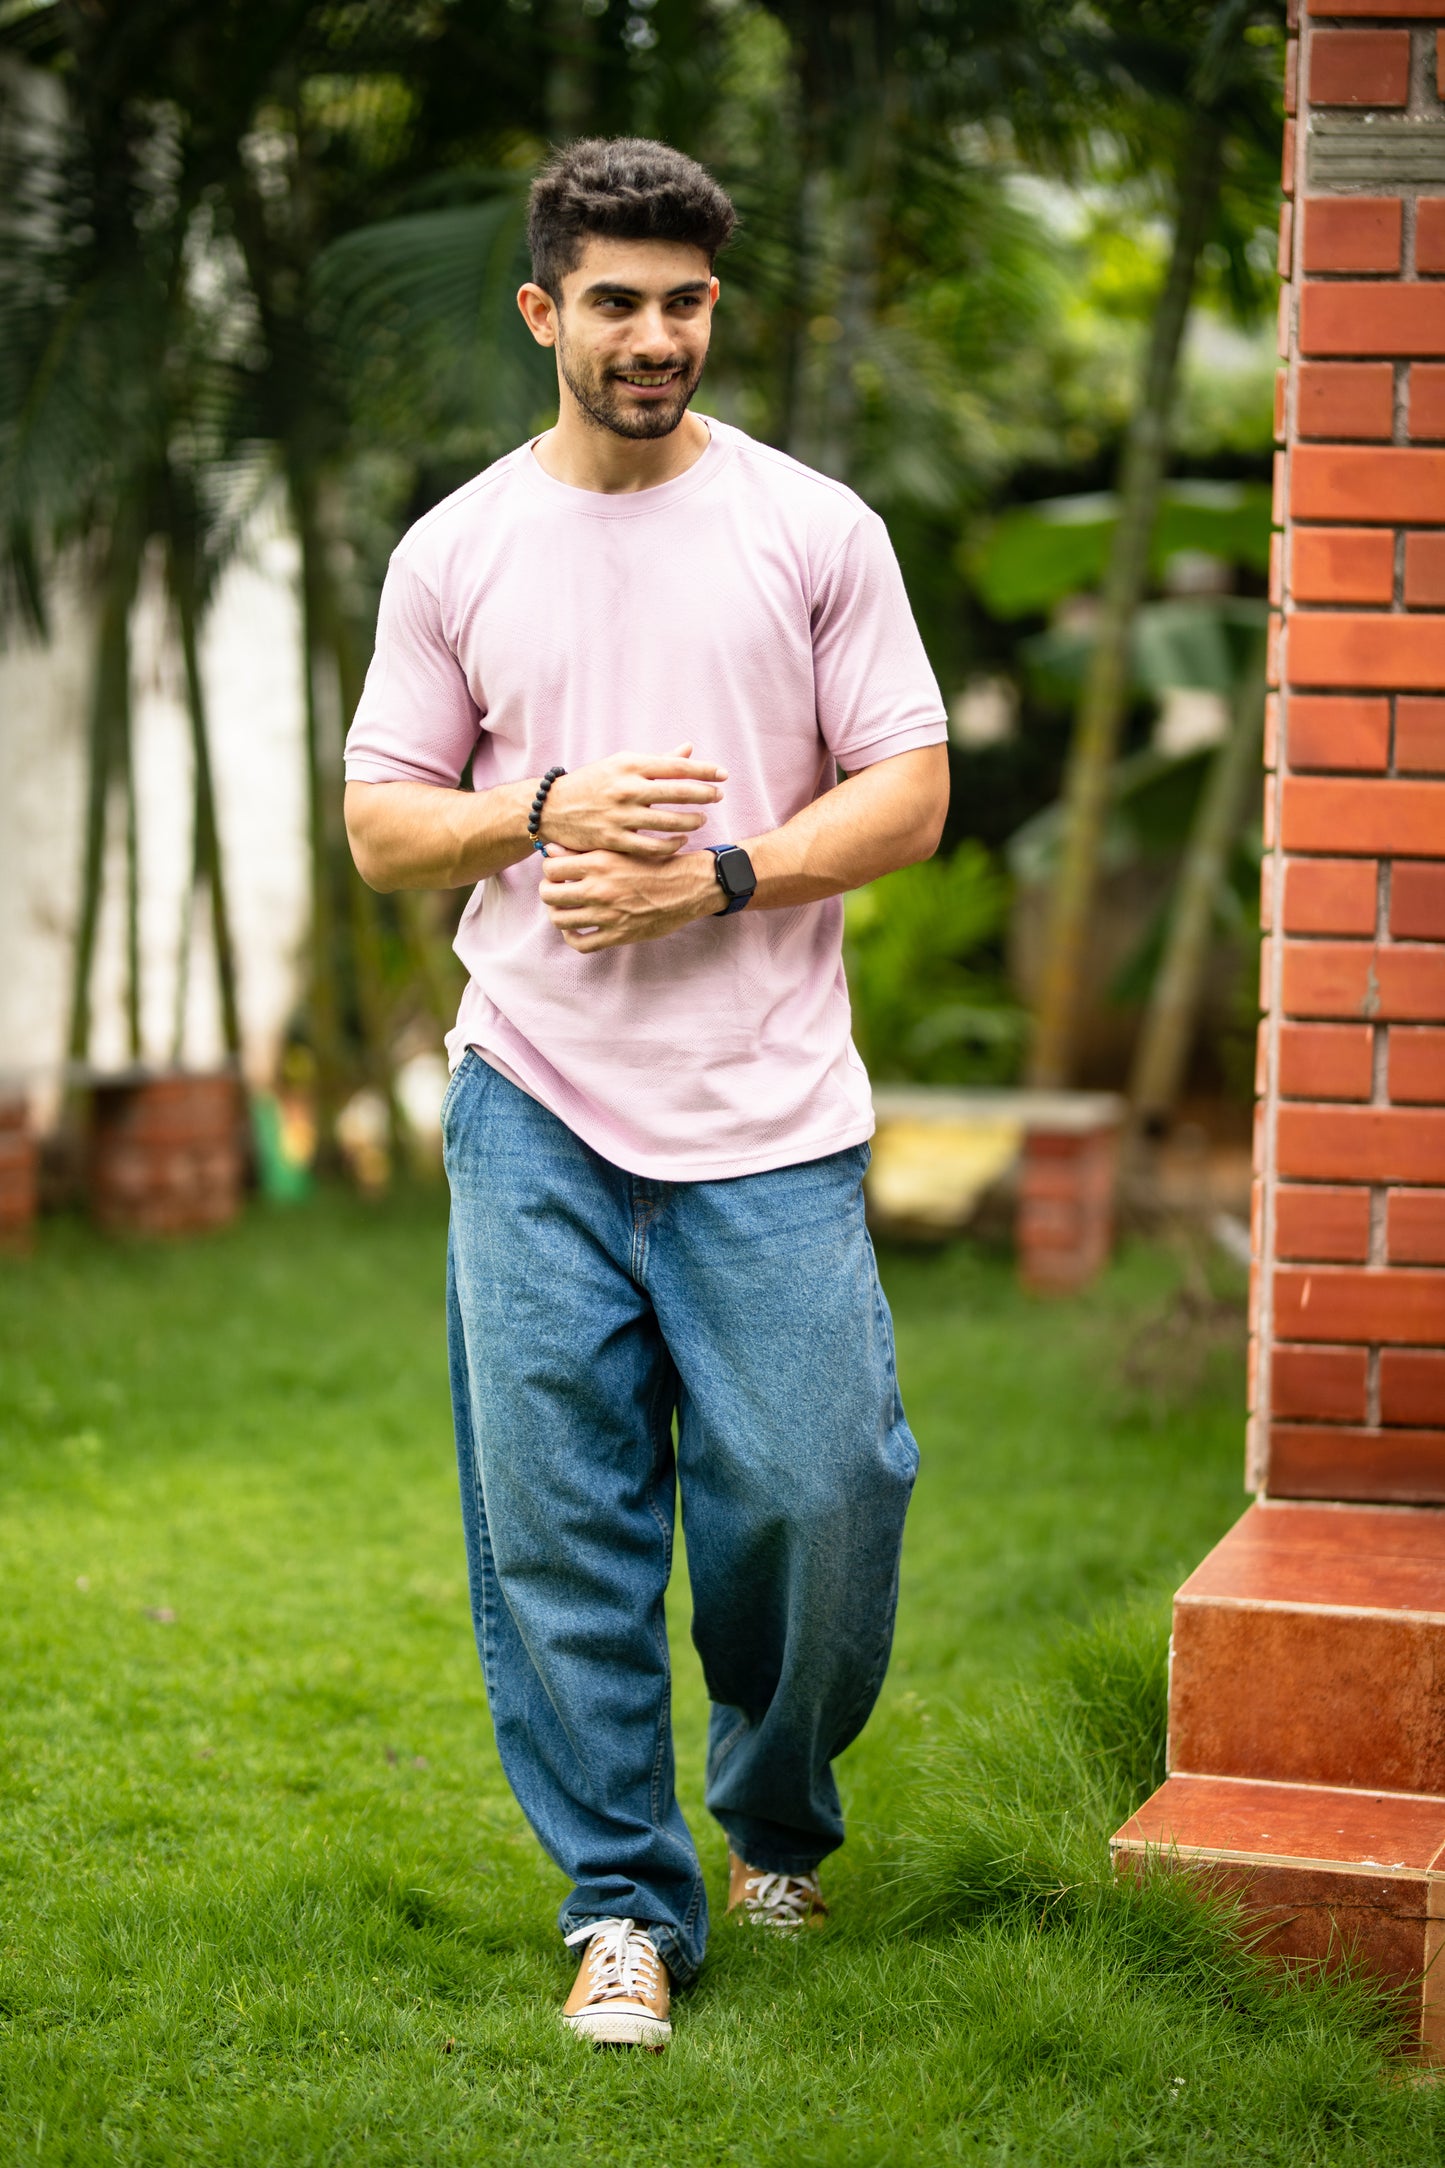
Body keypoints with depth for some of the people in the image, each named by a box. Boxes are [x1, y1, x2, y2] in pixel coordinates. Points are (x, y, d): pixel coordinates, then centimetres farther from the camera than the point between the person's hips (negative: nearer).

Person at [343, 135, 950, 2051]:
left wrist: (718, 877, -13)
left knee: (817, 1495, -2)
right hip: (534, 1107, 1)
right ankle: (625, 1902, 15)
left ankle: (775, 1813, 26)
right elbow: (380, 821, 9)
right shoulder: (456, 551, 8)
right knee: (557, 1525, 2)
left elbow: (910, 795, 2)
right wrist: (544, 814, -10)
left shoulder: (815, 529, 4)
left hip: (769, 1116, -1)